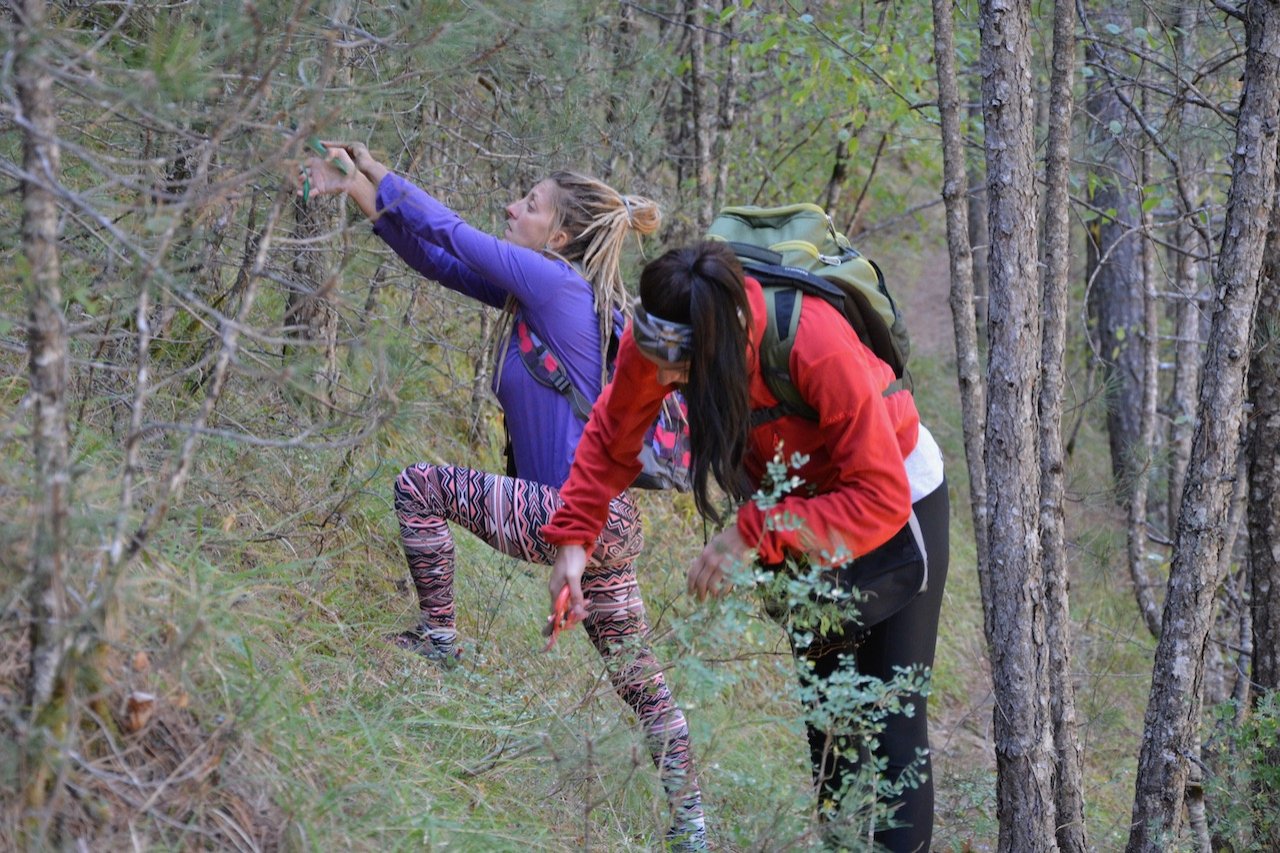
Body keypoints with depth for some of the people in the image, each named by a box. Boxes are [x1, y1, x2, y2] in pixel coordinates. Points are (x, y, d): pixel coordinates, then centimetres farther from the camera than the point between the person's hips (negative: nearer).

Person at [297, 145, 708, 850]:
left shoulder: (556, 283, -13)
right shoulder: (538, 289, 12)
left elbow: (450, 238, -11)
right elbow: (439, 259, 15)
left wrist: (375, 175, 1)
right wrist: (357, 191, 11)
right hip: (608, 520, 10)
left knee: (421, 486, 0)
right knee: (637, 675, 13)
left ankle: (437, 635, 10)